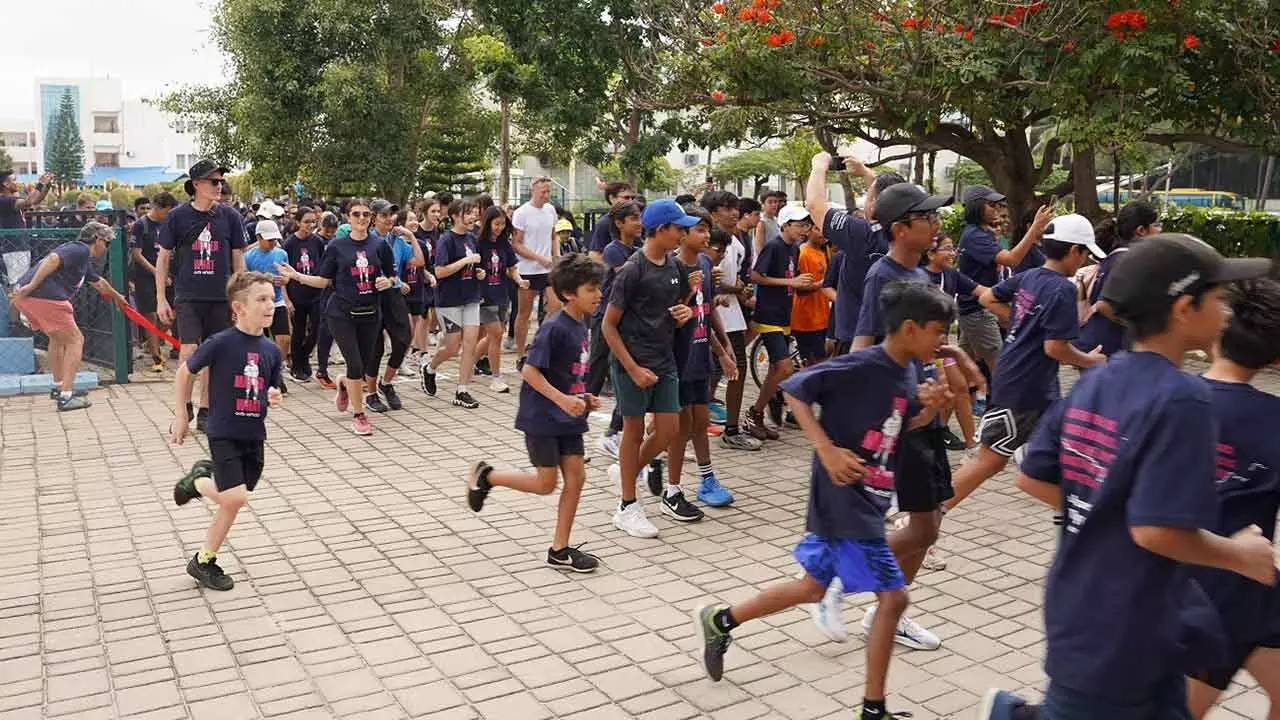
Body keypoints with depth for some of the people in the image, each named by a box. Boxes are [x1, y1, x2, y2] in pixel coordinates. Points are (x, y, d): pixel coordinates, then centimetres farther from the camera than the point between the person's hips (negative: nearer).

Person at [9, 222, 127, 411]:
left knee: (57, 338, 29)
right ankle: (65, 397, -5)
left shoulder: (84, 259, 28)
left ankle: (58, 387, 39)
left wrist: (117, 296, 64)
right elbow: (53, 259, -20)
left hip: (27, 297, 10)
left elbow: (98, 282, 48)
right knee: (75, 340, 0)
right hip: (45, 297, -10)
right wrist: (32, 285, -26)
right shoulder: (81, 250, -2)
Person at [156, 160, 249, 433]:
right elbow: (163, 258, 4)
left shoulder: (229, 216, 3)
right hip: (187, 296, -2)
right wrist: (161, 299, 1)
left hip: (220, 298, 2)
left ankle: (205, 411, 19)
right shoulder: (178, 216, -1)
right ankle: (184, 407, 8)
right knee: (188, 352, -12)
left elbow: (238, 259, 10)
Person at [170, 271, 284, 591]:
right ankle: (198, 481, 13)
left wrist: (275, 397, -10)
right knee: (235, 498, -15)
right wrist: (181, 415, 4)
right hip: (224, 433, -5)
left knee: (231, 503, 9)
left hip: (254, 436, 5)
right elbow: (185, 372, 0)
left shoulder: (272, 351, 1)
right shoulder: (221, 343, -14)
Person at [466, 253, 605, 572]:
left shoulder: (580, 326, 7)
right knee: (546, 483, 0)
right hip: (542, 417, -8)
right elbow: (529, 370, -21)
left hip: (568, 417, 8)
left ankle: (560, 550, 15)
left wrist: (584, 398, 6)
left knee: (576, 477, 5)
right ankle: (485, 475, 22)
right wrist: (562, 399, -26)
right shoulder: (554, 328, -20)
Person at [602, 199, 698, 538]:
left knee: (668, 429, 5)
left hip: (665, 360, 7)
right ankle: (627, 508, 18)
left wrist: (685, 312, -2)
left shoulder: (674, 266, 6)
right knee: (635, 432, 4)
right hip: (633, 363, -6)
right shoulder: (632, 271, -15)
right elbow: (608, 325, -13)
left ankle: (626, 471, 31)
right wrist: (634, 369, -18)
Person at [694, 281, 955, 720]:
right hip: (844, 502, -9)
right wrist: (827, 449, -25)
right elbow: (794, 389, -17)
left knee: (814, 587, 20)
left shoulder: (905, 374, 5)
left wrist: (930, 408, -2)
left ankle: (718, 622, 36)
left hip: (865, 502, 9)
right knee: (892, 596, -5)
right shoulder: (861, 366, -20)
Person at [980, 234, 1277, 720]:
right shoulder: (1182, 399, -22)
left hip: (1080, 609, 8)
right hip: (1119, 633, -8)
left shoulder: (1094, 382, 1)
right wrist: (1240, 555, -11)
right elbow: (1156, 530, -27)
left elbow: (1031, 479, 3)